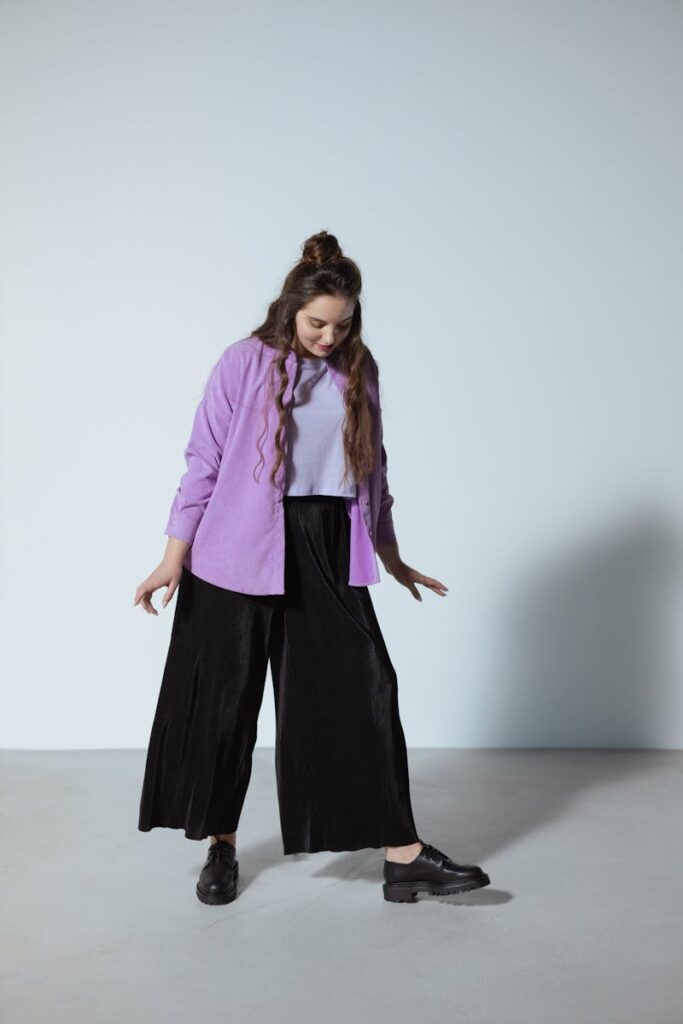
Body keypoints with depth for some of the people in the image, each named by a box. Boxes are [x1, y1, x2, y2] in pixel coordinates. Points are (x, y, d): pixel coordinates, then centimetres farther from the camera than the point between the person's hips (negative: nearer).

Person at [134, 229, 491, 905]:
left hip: (329, 552, 3)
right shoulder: (245, 364, -4)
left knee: (365, 688, -2)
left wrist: (391, 557, 19)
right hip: (244, 551, -3)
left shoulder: (358, 371, 7)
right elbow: (203, 462, -3)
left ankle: (403, 856, 3)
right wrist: (174, 558, -6)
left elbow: (372, 469, 15)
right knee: (228, 697, 6)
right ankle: (221, 846, 26)